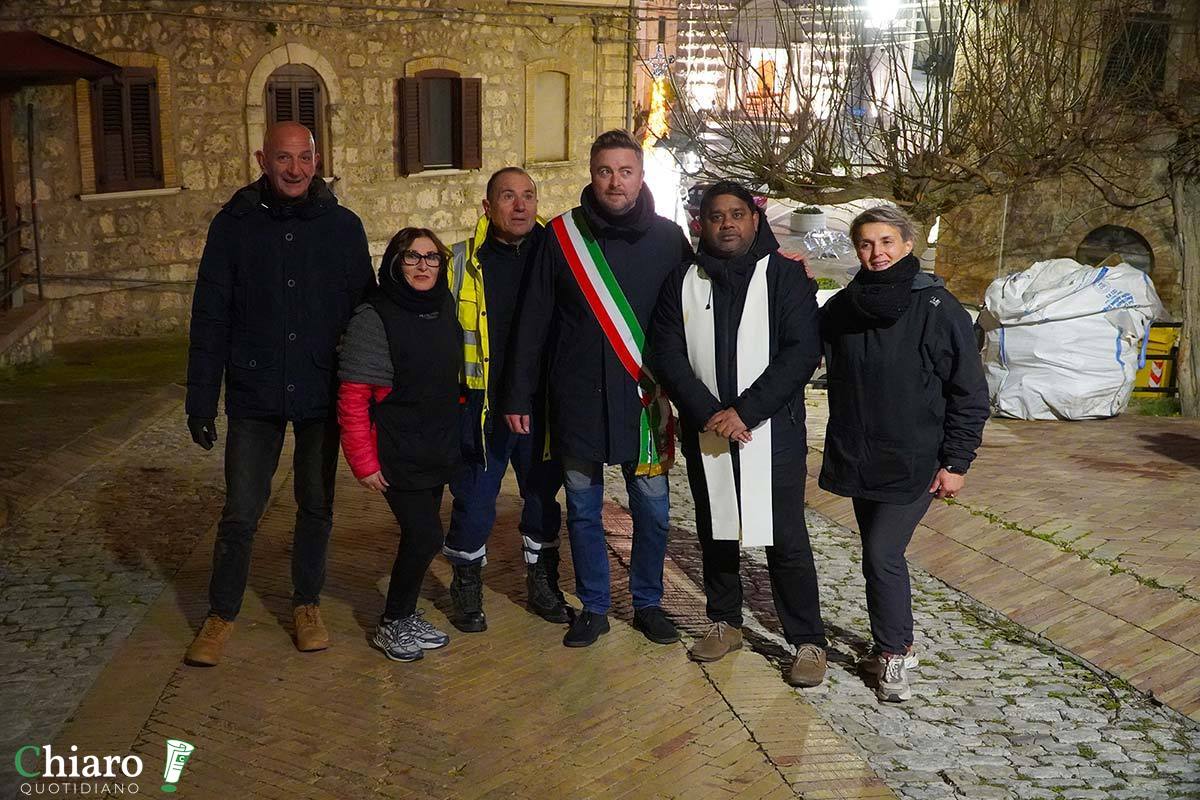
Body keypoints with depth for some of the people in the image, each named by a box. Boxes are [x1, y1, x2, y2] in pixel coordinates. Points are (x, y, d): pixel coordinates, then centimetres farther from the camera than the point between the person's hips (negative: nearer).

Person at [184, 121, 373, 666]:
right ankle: (221, 613, 24)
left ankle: (307, 603, 31)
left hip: (322, 395, 1)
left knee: (317, 507, 13)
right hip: (254, 396, -1)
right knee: (240, 514, 5)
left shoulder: (343, 226, 0)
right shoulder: (234, 224, -2)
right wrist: (201, 400, -4)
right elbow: (209, 318, -1)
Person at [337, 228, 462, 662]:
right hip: (398, 455, -6)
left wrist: (455, 437, 15)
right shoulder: (374, 318, -14)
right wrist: (364, 462, -16)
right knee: (426, 535, -8)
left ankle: (405, 617, 30)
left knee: (419, 535, 13)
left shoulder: (445, 312, 5)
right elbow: (353, 399, -15)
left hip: (438, 449, 6)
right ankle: (392, 626, 11)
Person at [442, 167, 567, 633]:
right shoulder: (462, 263, -2)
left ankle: (542, 585, 32)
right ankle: (466, 590, 25)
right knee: (474, 501, 5)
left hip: (542, 404, 2)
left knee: (542, 496, 14)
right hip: (481, 406, -2)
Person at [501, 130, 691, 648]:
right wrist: (519, 395, -1)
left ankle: (648, 603, 26)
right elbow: (532, 321, 1)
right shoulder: (562, 235, -1)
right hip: (576, 399, 0)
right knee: (583, 510, 9)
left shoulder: (667, 238, 1)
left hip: (644, 400, 0)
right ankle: (593, 607, 25)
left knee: (652, 509, 8)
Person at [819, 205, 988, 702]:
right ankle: (893, 645, 30)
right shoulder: (842, 307, 5)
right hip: (859, 458, 5)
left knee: (882, 554, -8)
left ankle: (895, 652, 10)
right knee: (877, 554, 14)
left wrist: (955, 462, -8)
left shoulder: (938, 307, -9)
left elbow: (969, 392, -7)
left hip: (914, 463, -5)